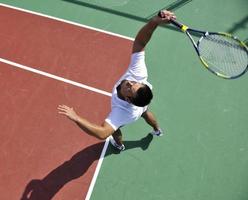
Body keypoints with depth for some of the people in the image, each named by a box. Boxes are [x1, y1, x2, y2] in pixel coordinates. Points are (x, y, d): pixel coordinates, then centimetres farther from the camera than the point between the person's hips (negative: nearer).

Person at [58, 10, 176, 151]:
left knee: (114, 129, 32)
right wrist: (155, 21, -66)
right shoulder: (138, 73, -47)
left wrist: (76, 118, -69)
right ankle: (157, 130, 74)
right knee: (145, 112, 39)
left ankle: (119, 145, 70)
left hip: (122, 115, -3)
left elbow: (102, 133, -64)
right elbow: (139, 42, -48)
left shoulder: (123, 112, -54)